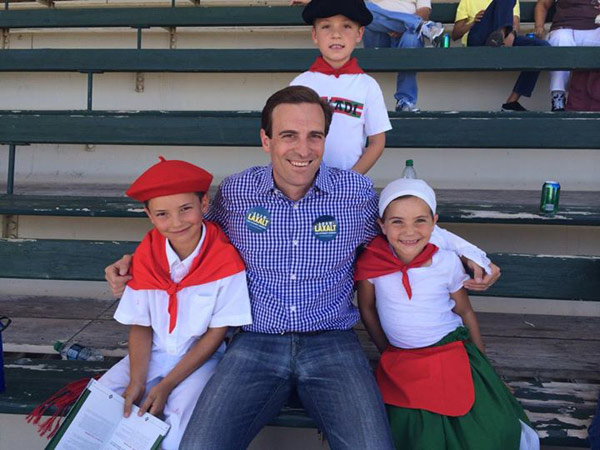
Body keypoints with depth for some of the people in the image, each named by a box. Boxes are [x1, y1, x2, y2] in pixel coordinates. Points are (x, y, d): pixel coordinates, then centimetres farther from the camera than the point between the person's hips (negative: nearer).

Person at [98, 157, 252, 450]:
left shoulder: (226, 259, -18)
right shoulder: (145, 257, -4)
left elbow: (216, 333, -12)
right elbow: (140, 325, 1)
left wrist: (166, 386, -15)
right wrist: (136, 382, -15)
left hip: (200, 359, -4)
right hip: (152, 356, 5)